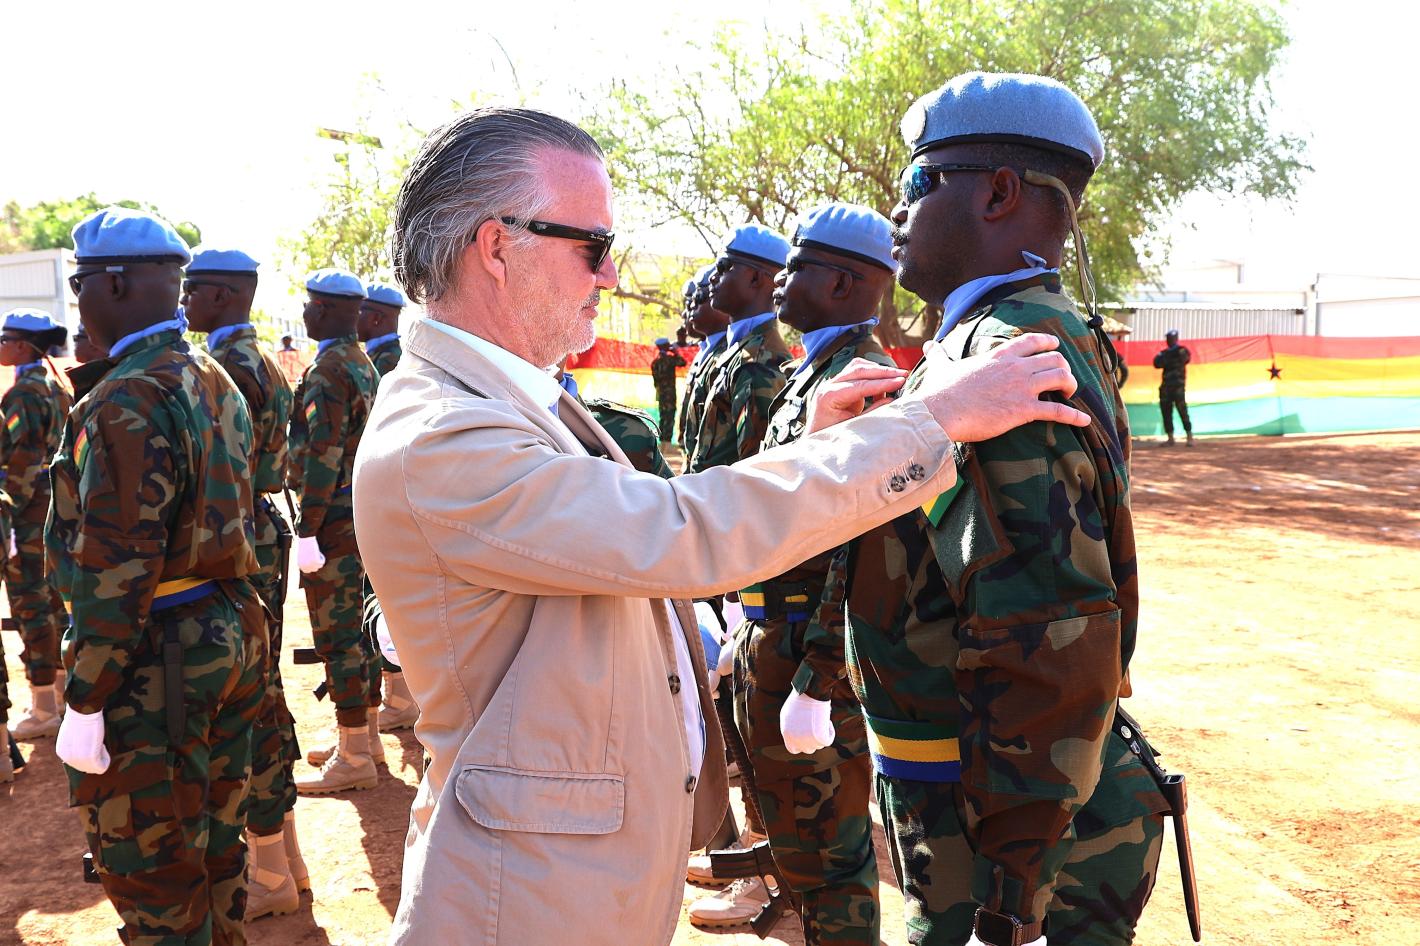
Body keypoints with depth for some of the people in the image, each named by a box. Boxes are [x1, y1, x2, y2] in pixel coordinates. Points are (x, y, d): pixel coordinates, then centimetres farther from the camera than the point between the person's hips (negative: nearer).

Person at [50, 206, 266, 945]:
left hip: (154, 660, -9)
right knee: (215, 837, 21)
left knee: (149, 868, 5)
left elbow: (119, 566, -22)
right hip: (231, 635, 9)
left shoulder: (127, 399, -18)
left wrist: (84, 701, -18)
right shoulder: (216, 381, 10)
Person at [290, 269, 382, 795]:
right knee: (360, 626, 15)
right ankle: (368, 735, 25)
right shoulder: (365, 364, 14)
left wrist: (307, 530, -21)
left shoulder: (327, 372, -15)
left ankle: (353, 758, 1)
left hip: (335, 519, -10)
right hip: (367, 515, 10)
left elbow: (323, 456, -21)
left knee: (337, 634, -4)